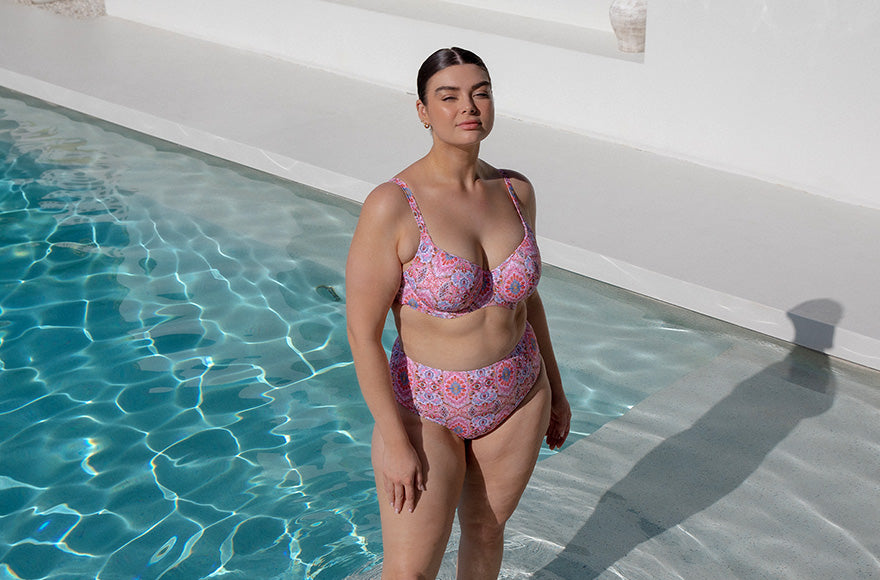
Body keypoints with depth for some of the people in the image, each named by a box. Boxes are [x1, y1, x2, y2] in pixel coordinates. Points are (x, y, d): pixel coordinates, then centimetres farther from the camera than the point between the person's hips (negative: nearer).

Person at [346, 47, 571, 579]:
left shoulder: (517, 191, -5)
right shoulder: (392, 206, -22)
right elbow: (362, 331, -19)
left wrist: (555, 387, 15)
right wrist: (396, 444, -18)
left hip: (517, 399, 5)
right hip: (425, 409, -4)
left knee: (486, 528, 24)